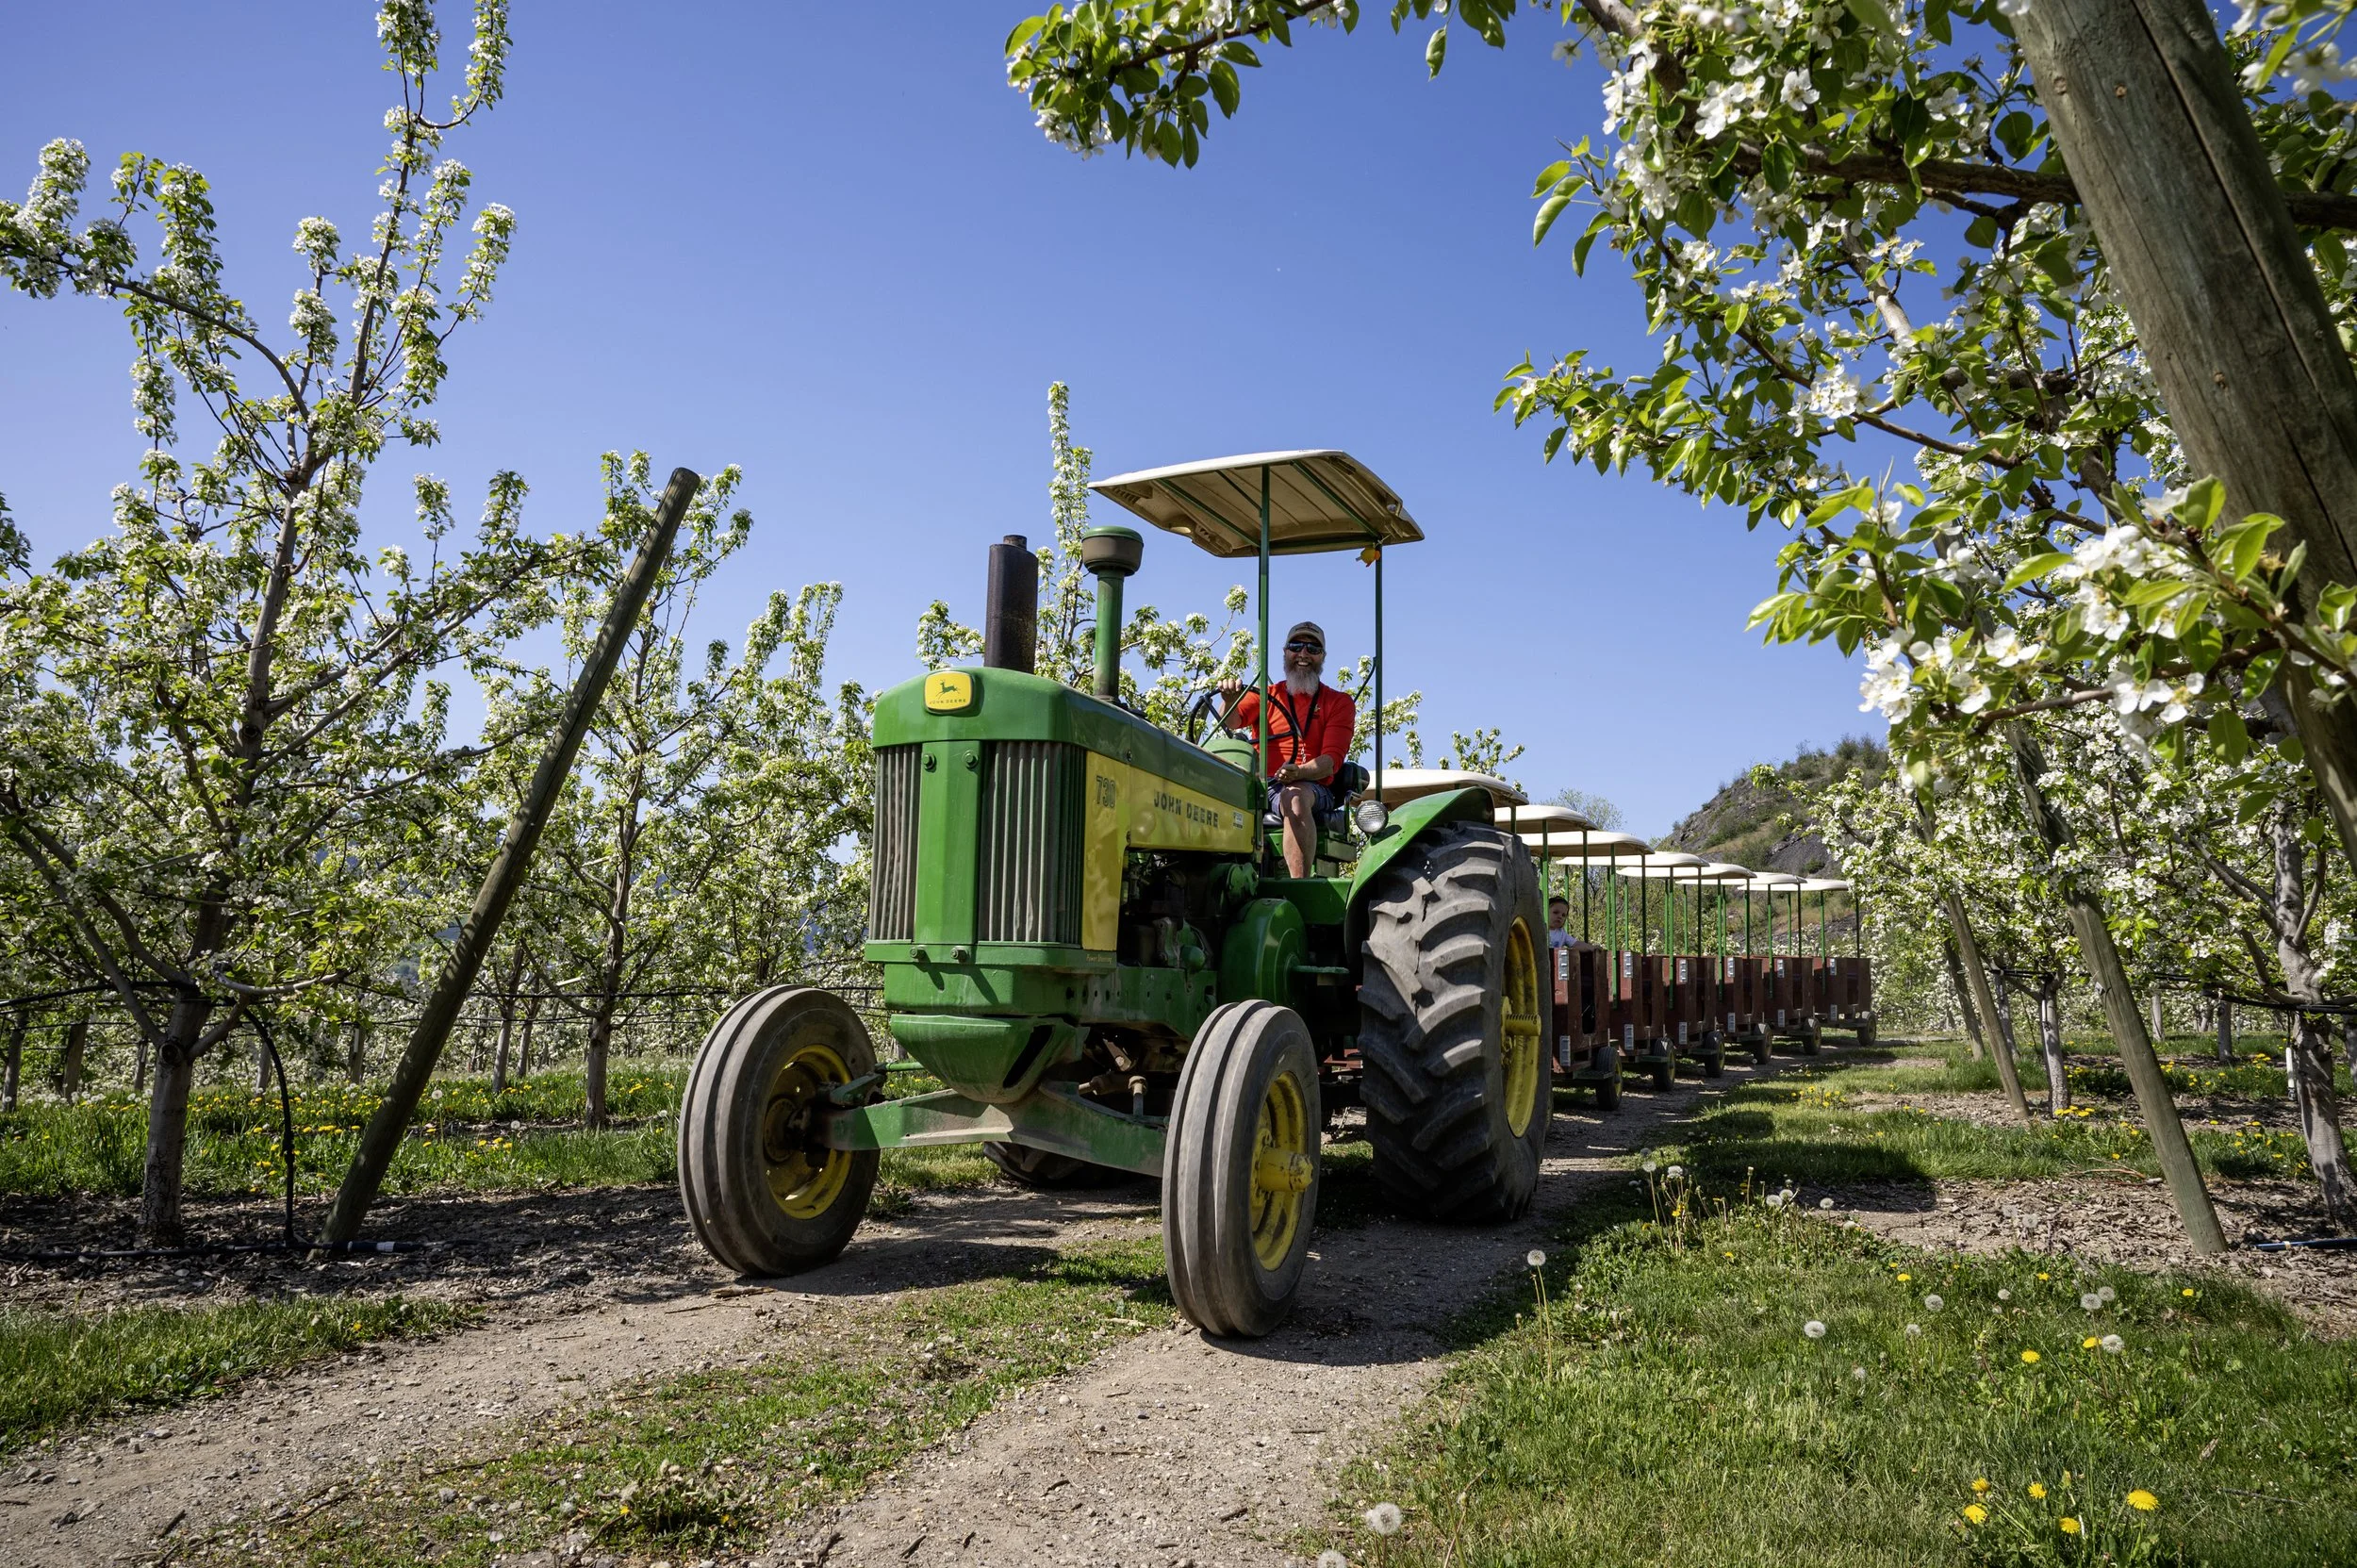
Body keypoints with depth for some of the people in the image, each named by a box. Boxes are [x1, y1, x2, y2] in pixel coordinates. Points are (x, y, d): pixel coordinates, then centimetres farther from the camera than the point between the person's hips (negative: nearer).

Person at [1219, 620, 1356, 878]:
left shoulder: (1339, 703, 12)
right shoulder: (1266, 695, 19)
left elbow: (1332, 760, -1)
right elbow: (1232, 722, -1)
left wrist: (1299, 772, -22)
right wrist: (1230, 699, -25)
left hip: (1311, 787, -2)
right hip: (1260, 785, 2)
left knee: (1294, 797, -38)